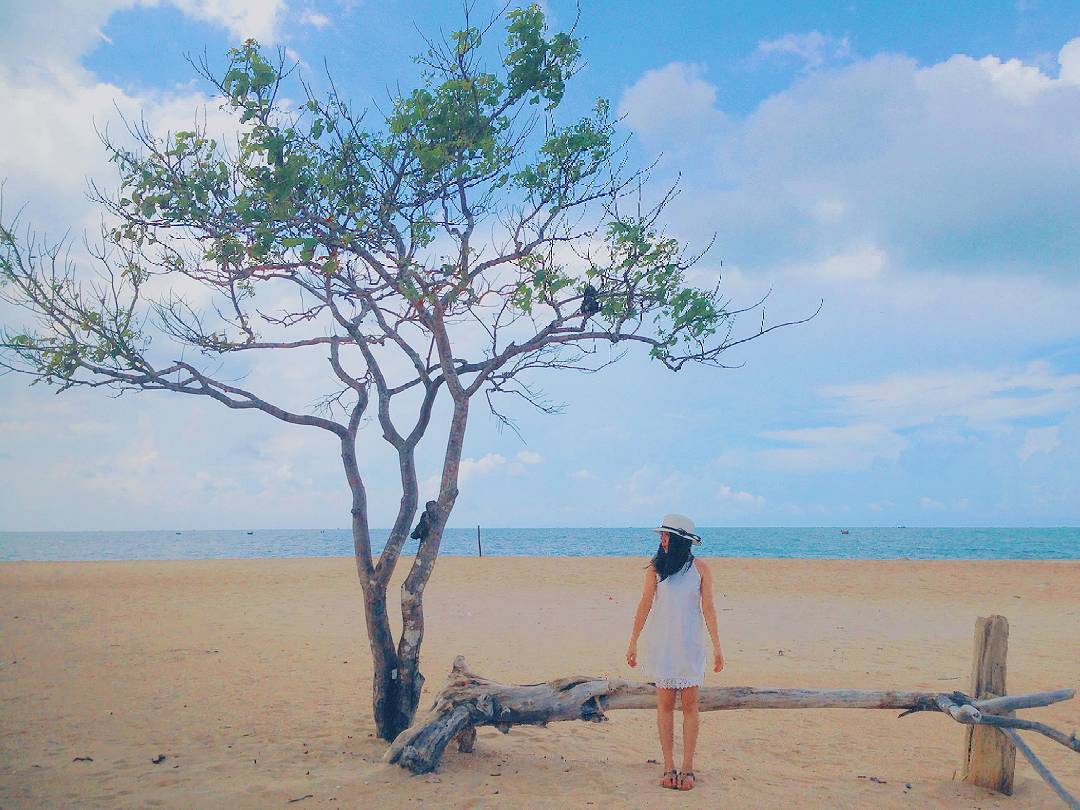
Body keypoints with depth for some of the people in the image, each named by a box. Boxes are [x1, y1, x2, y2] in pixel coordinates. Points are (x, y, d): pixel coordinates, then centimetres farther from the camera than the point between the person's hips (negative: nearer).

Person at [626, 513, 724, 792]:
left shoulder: (700, 568, -2)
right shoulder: (655, 568, 1)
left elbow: (708, 608, 0)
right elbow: (645, 606, 4)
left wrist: (717, 647, -1)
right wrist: (632, 643, 4)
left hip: (689, 644, -1)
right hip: (660, 644, 1)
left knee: (689, 705, 1)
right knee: (665, 704, 2)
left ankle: (687, 768, 7)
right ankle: (669, 767, 9)